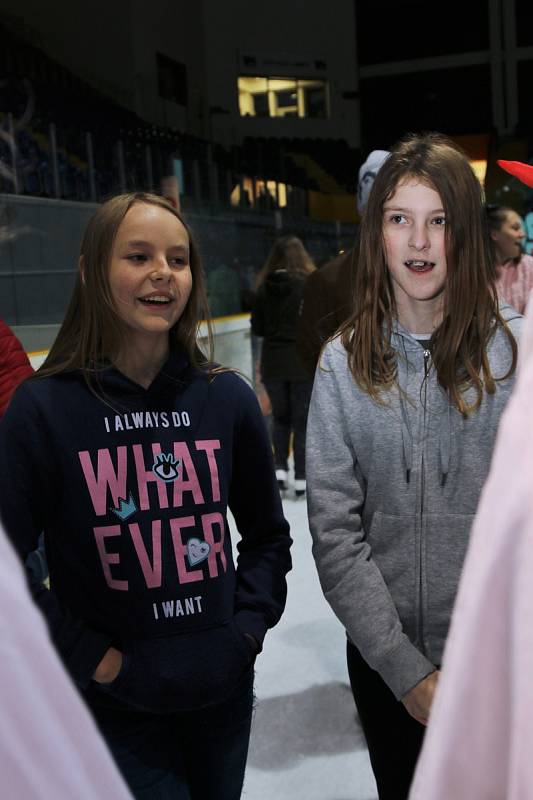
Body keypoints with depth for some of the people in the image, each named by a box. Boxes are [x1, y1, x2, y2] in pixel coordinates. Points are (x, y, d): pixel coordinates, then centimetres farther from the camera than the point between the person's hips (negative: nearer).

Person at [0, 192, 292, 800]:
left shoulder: (227, 397, -3)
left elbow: (267, 533, 9)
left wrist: (249, 625, -1)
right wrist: (90, 656, -11)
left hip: (222, 690, 4)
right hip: (114, 705, -3)